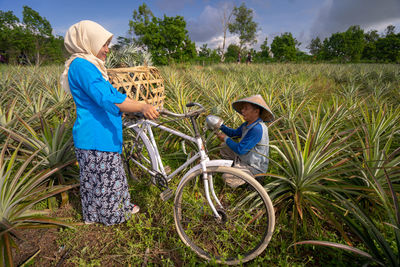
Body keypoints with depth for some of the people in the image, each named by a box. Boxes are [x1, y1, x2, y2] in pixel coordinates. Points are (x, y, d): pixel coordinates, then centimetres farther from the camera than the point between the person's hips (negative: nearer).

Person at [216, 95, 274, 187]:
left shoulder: (257, 129, -31)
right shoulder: (247, 124, -1)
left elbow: (240, 150, -30)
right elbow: (235, 133, 13)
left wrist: (226, 139, -17)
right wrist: (221, 126, -3)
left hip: (254, 168, -9)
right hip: (243, 158, 9)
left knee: (228, 178, -23)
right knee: (224, 147, 11)